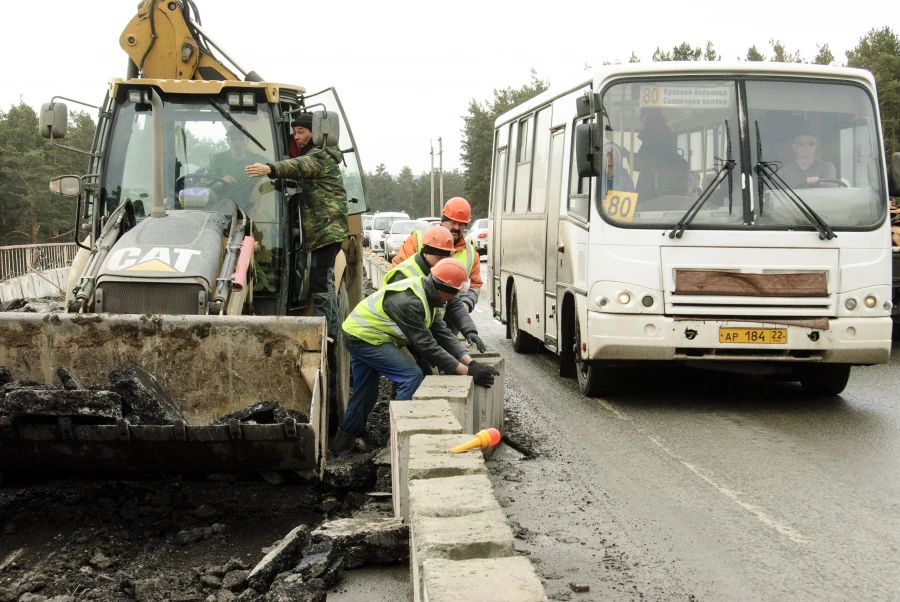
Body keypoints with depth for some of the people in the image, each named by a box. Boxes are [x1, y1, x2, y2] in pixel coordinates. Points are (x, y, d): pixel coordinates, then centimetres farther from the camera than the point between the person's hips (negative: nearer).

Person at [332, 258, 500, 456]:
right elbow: (427, 346, -29)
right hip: (364, 338, -10)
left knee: (366, 394, 20)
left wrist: (471, 363, -13)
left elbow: (443, 335, -2)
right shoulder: (409, 302, -31)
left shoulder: (428, 296, 0)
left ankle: (344, 439, 36)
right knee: (412, 376, -15)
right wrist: (466, 372, -27)